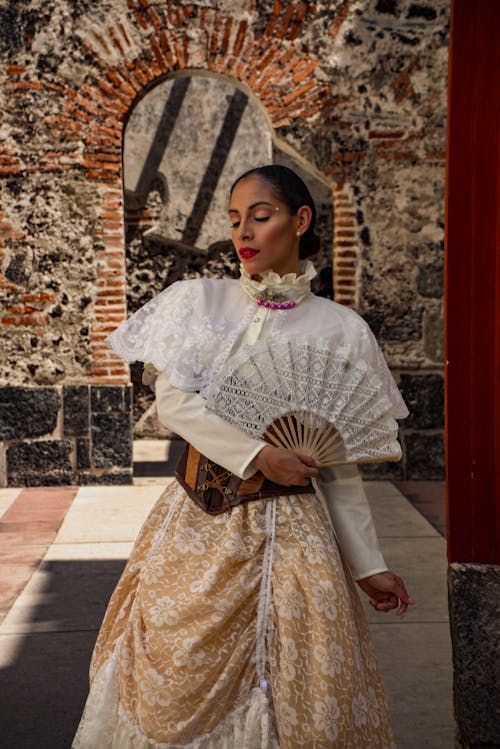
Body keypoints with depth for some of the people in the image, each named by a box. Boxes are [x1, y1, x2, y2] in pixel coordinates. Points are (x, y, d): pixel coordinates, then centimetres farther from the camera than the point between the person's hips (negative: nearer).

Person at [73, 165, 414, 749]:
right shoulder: (198, 301, 4)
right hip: (196, 523, 1)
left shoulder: (340, 329, 2)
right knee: (174, 688, 9)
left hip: (290, 532, -1)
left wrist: (368, 564, 2)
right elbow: (172, 399, -7)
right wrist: (258, 454, -15)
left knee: (296, 696, 5)